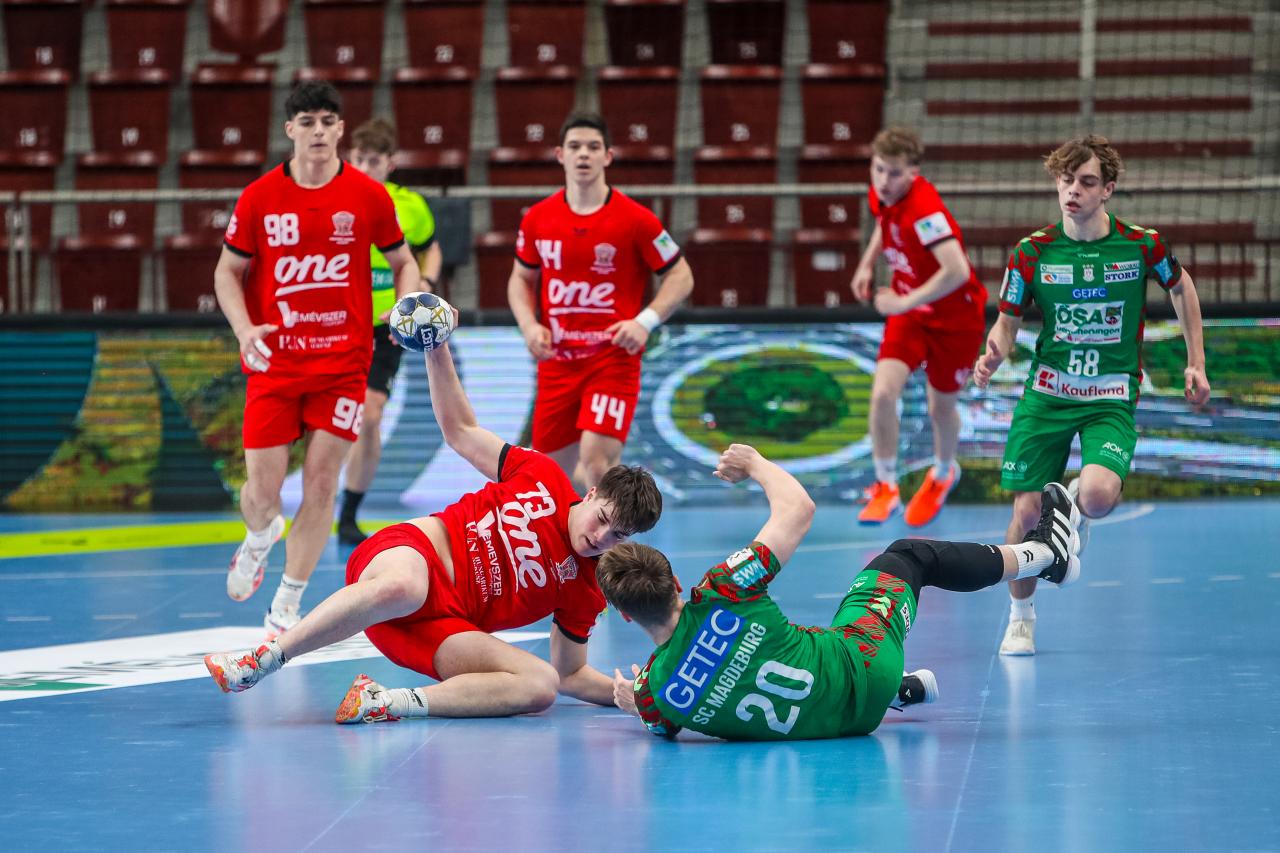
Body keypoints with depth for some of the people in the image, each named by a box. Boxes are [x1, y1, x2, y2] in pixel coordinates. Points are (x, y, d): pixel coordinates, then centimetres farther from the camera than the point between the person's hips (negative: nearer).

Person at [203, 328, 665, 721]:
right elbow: (460, 430, 13)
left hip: (443, 626, 3)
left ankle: (390, 703, -33)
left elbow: (569, 675, 17)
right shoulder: (542, 476, 6)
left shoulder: (584, 590, 11)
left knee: (540, 686, -26)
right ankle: (261, 660, -34)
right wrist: (437, 350, 3)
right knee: (401, 588, -44)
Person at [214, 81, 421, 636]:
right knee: (263, 491, -3)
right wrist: (244, 329, -12)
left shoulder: (369, 196, -1)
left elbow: (403, 263, 11)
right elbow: (228, 272, 6)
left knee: (321, 482, -4)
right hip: (274, 362, 0)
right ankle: (261, 538, 35)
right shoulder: (259, 198, -1)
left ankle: (286, 608, 8)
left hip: (343, 362, 0)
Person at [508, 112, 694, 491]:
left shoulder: (634, 219, -8)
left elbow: (681, 277, -2)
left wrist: (645, 321, -16)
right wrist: (529, 325, -3)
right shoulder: (538, 219, 3)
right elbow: (521, 279, 16)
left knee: (596, 460, -20)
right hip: (556, 360, 4)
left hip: (613, 358, -4)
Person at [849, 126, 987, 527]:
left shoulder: (924, 209, -33)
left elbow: (957, 271, -42)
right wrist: (867, 263, 5)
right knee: (883, 392, -14)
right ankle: (885, 487, 2)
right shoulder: (880, 195, -9)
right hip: (907, 310, 5)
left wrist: (904, 302, -34)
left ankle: (943, 473, 44)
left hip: (955, 317, -5)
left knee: (941, 407, 12)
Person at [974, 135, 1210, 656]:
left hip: (1110, 400, -1)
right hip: (1046, 394, 1)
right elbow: (1008, 323, 2)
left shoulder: (1142, 245, -7)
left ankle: (1076, 502, 13)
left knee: (1099, 496, -27)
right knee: (1027, 512, -2)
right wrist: (992, 358, -21)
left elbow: (1182, 288, 13)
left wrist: (1196, 363, 12)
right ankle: (1021, 616, 23)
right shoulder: (1032, 252, -5)